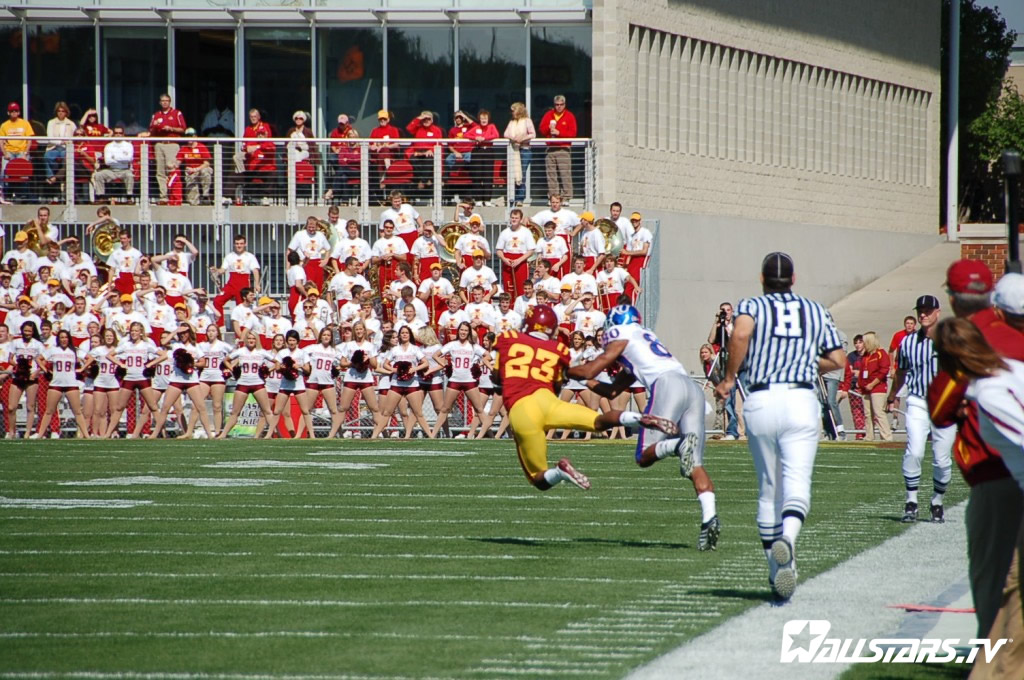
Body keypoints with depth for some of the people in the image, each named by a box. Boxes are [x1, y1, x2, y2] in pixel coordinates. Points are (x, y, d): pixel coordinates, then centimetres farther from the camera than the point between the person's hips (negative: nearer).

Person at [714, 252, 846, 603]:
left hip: (761, 401, 0)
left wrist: (729, 377, -5)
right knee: (797, 484, -11)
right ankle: (787, 537, -43)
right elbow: (837, 360, 13)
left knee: (769, 490, 13)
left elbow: (740, 333, -15)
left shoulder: (752, 306, 9)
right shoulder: (815, 311, 16)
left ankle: (777, 573, 18)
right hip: (801, 401, 0)